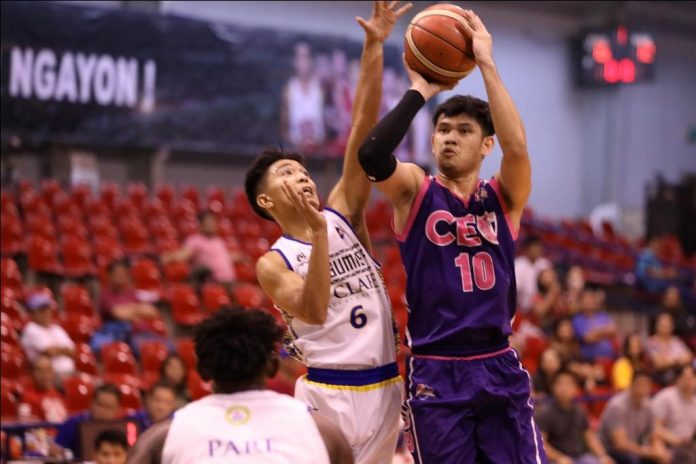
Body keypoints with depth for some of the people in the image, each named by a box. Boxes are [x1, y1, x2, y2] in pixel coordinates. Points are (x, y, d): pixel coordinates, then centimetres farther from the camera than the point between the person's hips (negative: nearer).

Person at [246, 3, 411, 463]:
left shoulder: (343, 214, 6)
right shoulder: (273, 263, -3)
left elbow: (363, 132, -3)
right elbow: (314, 310, -23)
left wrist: (374, 48, -12)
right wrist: (319, 232, -30)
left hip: (385, 388, 4)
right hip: (327, 395, -4)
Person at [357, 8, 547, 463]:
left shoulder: (504, 196, 5)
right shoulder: (414, 190, 2)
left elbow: (517, 145, -17)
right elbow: (371, 155, -20)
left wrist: (486, 63, -16)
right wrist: (420, 91, -13)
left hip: (500, 369, 2)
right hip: (436, 374, -2)